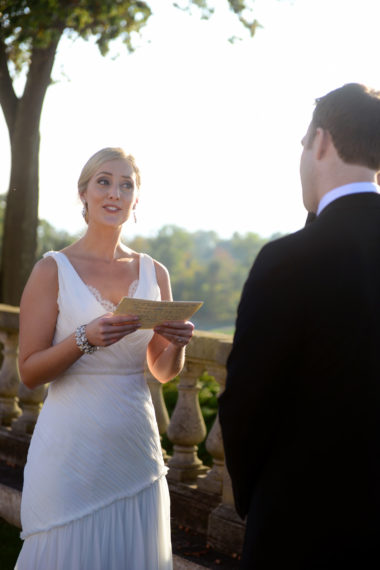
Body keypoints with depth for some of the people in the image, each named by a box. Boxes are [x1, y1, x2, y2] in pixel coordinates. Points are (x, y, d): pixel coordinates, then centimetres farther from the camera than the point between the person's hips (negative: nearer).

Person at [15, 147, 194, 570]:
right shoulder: (53, 270, -5)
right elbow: (29, 371, -7)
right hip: (71, 452, -4)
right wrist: (84, 339, -23)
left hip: (135, 450, 4)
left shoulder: (154, 273, 6)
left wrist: (177, 343, -8)